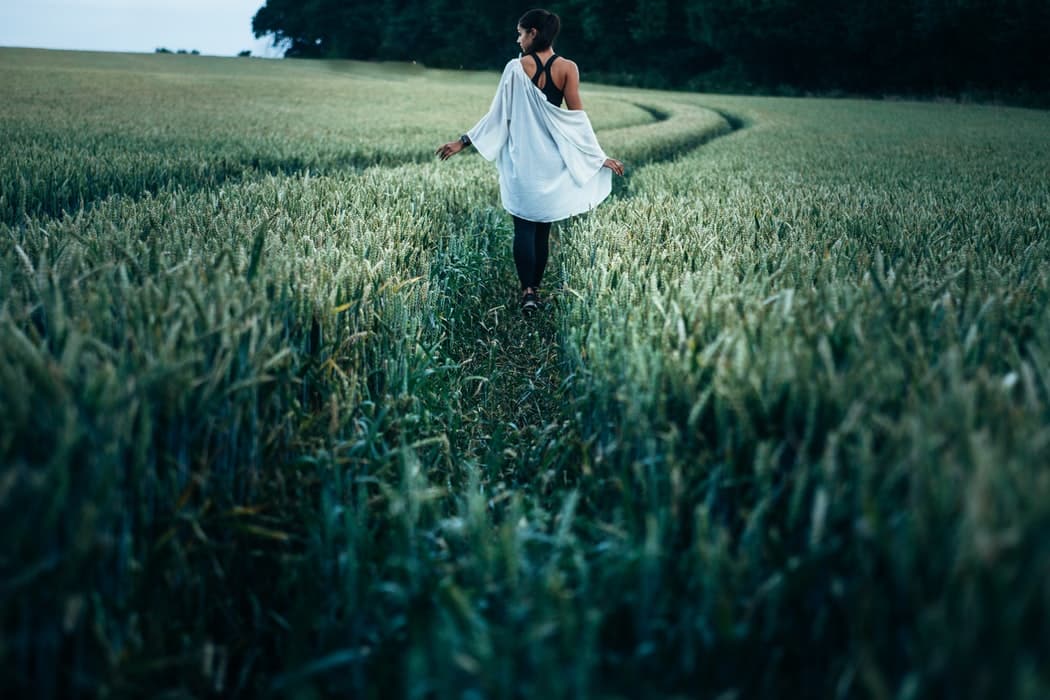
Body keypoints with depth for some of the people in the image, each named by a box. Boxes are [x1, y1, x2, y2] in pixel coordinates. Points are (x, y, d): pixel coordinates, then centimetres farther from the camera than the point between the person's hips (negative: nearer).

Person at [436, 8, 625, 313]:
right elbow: (577, 116, -4)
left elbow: (498, 114, -6)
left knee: (524, 228, 3)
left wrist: (463, 141, 1)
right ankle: (536, 289, 17)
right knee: (543, 229, 12)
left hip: (522, 158, -2)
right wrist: (600, 157, 3)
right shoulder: (568, 68, -3)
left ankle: (527, 291, -8)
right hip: (553, 159, 2)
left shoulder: (516, 67, -7)